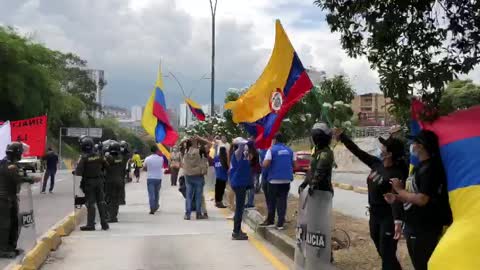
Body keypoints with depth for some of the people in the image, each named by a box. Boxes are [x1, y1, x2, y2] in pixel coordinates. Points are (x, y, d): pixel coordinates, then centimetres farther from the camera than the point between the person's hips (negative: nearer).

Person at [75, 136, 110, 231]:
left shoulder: (83, 158, -15)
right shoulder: (98, 156, -1)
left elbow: (78, 172, -19)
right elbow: (106, 166, 9)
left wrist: (74, 172, 2)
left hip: (89, 182, -4)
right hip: (99, 181, 4)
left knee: (90, 203, 1)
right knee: (101, 202, 10)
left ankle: (90, 224, 1)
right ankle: (104, 224, 12)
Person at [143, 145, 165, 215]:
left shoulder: (147, 159, -8)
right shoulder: (161, 158, -8)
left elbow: (144, 168, 1)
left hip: (150, 178, -1)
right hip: (158, 178, 1)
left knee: (151, 194, -2)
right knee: (157, 193, 19)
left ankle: (152, 209, -11)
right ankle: (156, 206, 32)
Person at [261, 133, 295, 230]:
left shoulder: (272, 150, -8)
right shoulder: (289, 150, 6)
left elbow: (265, 164, -14)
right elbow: (294, 164, 9)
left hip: (274, 179, -3)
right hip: (286, 180, 3)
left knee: (272, 201, 10)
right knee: (282, 201, 4)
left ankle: (270, 220, 19)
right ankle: (280, 223, 1)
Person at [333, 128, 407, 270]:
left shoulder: (396, 174, -23)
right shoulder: (376, 164, -1)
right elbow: (358, 152, 8)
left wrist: (398, 221, -46)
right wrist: (342, 136, 10)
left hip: (388, 218, -8)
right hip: (374, 215, 8)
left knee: (388, 255, -5)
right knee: (382, 252, 19)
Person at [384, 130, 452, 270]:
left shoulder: (429, 168, -19)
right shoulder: (420, 167, 12)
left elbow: (422, 199, -27)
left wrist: (400, 190, -15)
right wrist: (397, 198, 5)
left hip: (425, 230, -10)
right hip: (414, 227, 10)